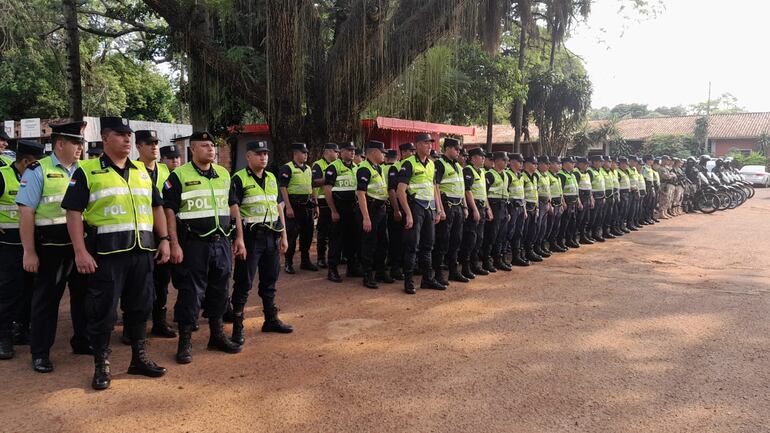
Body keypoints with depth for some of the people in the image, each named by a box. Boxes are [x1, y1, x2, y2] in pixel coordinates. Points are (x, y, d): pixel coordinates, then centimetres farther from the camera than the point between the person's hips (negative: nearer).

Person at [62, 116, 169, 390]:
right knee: (103, 310, 1)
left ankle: (139, 358, 26)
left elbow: (156, 207, 19)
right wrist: (80, 252, -14)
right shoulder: (87, 172, -1)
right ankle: (102, 365, 15)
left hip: (142, 251, 5)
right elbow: (74, 212, -6)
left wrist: (164, 239, 9)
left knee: (140, 306, 12)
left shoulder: (142, 172, 15)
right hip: (106, 253, -5)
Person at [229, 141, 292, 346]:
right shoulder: (239, 179, -7)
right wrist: (239, 239, -20)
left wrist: (284, 236, 12)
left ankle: (271, 320, 27)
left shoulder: (272, 178, 14)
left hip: (272, 236, 6)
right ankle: (237, 327, 6)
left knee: (270, 281, 15)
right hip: (251, 237, -6)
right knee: (243, 283, -1)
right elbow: (235, 211, -13)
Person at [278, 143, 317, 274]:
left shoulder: (308, 169, 15)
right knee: (292, 235, -4)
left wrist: (314, 204, 17)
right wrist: (288, 208, -19)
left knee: (307, 234, 11)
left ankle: (305, 261, 23)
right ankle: (288, 263, 5)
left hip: (307, 206, 7)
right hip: (294, 206, -7)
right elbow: (283, 188, -14)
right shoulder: (287, 168, -8)